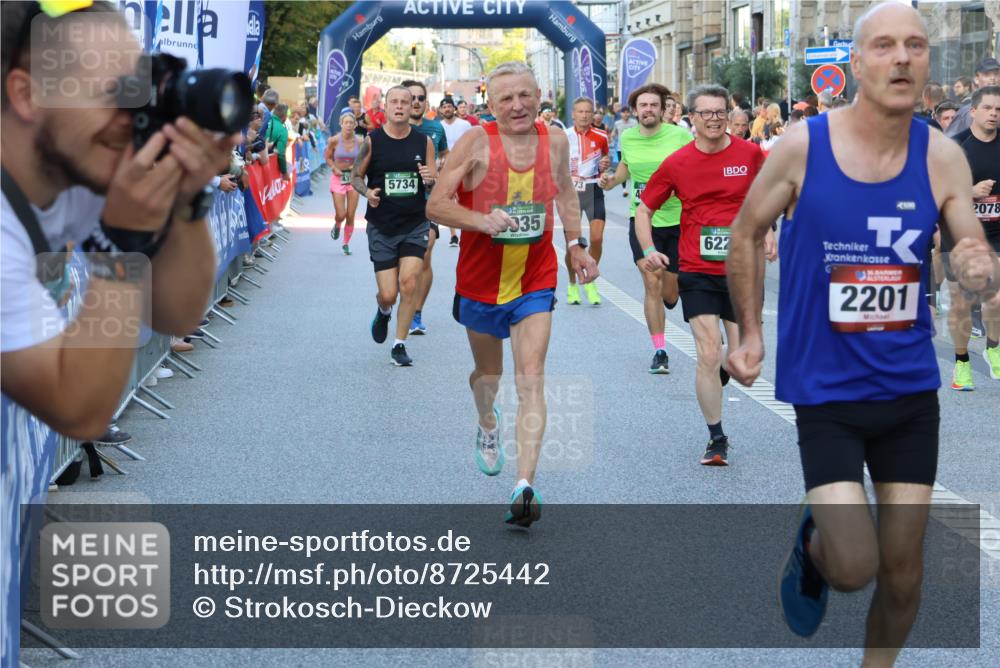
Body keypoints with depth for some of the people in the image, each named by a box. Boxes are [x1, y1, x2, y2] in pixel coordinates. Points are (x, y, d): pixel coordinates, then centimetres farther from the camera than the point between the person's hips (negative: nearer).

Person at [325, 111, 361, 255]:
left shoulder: (360, 141, -8)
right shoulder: (335, 140, -11)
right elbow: (327, 156, 3)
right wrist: (335, 168, -11)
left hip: (353, 178, 1)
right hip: (338, 178, -1)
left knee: (350, 216, 3)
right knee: (341, 215, -5)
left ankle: (346, 243, 21)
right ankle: (337, 226, 33)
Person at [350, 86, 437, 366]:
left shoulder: (424, 142, 1)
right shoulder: (372, 141, -3)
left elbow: (436, 183, 7)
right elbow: (355, 176, 6)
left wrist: (431, 179, -16)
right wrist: (367, 192, -16)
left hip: (415, 225, 1)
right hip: (381, 227, -1)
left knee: (409, 282, -15)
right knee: (388, 294, -1)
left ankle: (400, 345, 1)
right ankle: (383, 312, 38)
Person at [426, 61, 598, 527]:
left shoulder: (554, 140, -4)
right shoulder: (476, 143, -15)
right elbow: (436, 205, -17)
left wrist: (576, 245, 15)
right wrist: (483, 221, -33)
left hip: (535, 283, 0)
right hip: (480, 282, 0)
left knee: (531, 380, -14)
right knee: (488, 372, 21)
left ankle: (525, 486, -19)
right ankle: (488, 427, 56)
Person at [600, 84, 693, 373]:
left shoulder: (680, 136, -9)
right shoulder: (627, 138, 1)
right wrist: (613, 180, 1)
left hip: (677, 220, -1)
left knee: (669, 294, 6)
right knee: (652, 284, -12)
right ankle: (659, 351, -3)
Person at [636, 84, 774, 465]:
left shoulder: (750, 154, -2)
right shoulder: (677, 163, -4)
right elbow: (644, 209, 6)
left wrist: (767, 232, 3)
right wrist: (649, 251, -8)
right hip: (697, 273, -1)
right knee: (709, 355, -10)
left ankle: (712, 384, 42)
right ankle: (716, 439, 3)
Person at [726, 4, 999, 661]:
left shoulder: (943, 157, -7)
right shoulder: (802, 147, -12)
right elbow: (747, 233, 4)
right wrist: (750, 333, 3)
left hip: (911, 388, 3)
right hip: (824, 389, -2)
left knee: (903, 572, 10)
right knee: (855, 568, -12)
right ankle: (813, 542, 23)